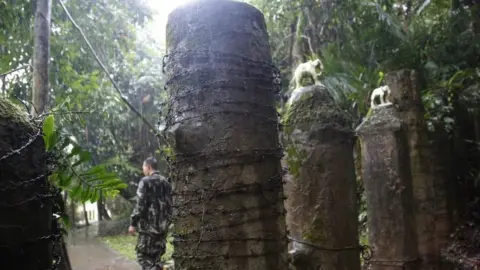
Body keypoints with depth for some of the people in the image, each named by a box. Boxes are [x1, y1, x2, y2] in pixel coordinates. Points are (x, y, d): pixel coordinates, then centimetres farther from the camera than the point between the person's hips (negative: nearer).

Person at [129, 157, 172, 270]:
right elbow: (170, 204, 14)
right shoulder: (166, 182, 12)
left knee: (143, 254, 1)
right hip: (163, 225, 7)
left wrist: (133, 223, -8)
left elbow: (140, 204, -14)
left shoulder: (145, 181, -8)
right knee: (156, 255, 15)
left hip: (148, 225, -7)